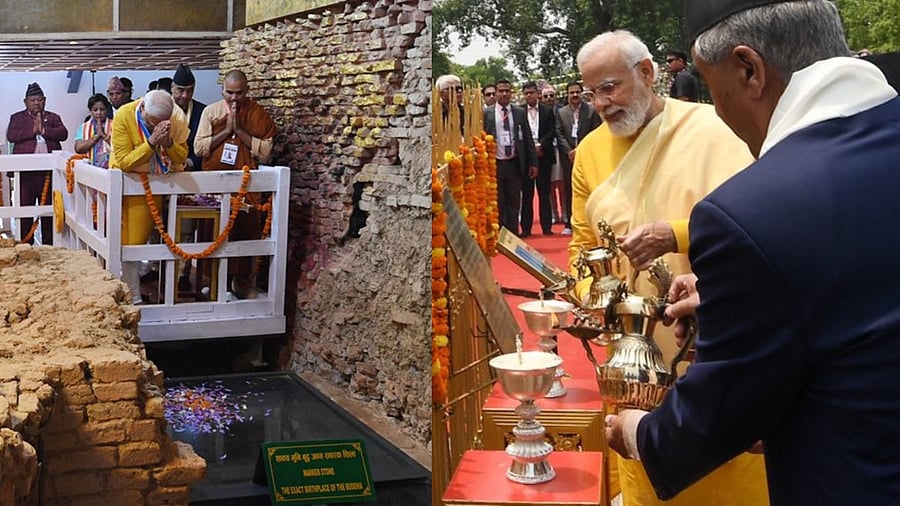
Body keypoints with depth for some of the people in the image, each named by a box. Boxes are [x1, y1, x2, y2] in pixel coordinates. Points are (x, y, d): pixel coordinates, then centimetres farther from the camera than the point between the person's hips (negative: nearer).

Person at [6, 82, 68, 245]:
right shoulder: (17, 118, 13)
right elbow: (11, 136, -4)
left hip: (49, 169, 1)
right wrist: (32, 130, -10)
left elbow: (63, 133, -1)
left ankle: (48, 243, 10)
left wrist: (43, 130, -12)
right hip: (25, 170, -1)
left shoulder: (53, 118, 15)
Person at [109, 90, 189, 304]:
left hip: (162, 176, 4)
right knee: (132, 238, -5)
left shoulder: (178, 117, -17)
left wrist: (168, 143, -32)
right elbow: (124, 162, -27)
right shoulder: (124, 116, -25)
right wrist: (151, 143, -38)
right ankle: (134, 297, 1)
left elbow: (182, 157, -12)